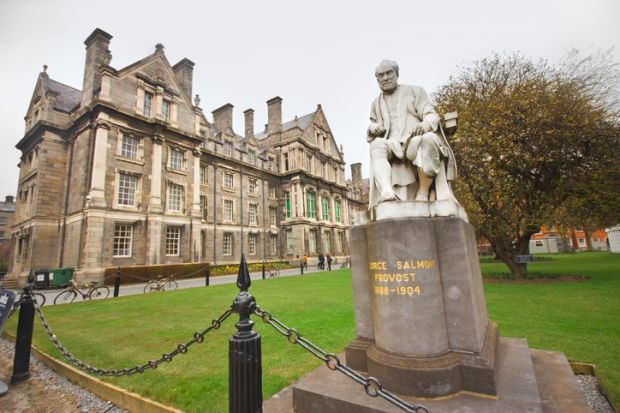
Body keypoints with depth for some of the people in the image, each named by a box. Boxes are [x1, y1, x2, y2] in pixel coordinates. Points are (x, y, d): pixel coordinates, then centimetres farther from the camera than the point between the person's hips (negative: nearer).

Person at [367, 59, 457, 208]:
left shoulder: (415, 91, 16)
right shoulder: (376, 104, 23)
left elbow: (432, 116, 5)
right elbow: (372, 132, 20)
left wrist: (425, 125, -20)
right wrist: (373, 128, -6)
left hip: (416, 141, -1)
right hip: (393, 146, 2)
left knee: (429, 139, -35)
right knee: (377, 146, -31)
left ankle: (423, 193, -29)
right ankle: (386, 192, -52)